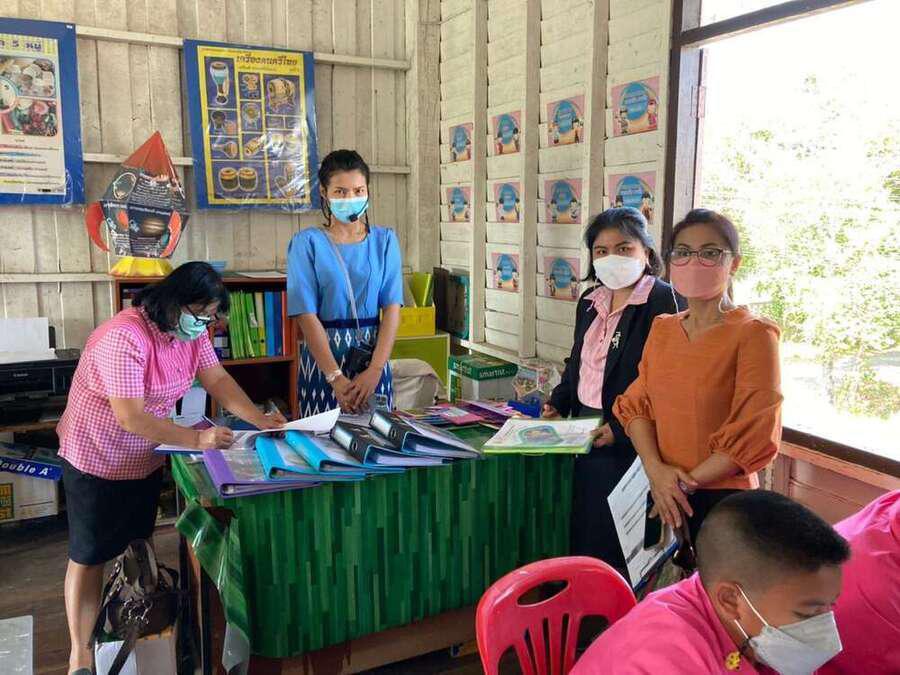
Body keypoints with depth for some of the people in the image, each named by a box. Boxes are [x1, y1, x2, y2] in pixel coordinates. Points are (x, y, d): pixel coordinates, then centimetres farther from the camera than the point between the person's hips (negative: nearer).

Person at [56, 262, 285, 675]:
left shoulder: (191, 331, -6)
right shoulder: (124, 338, -31)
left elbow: (217, 379, -7)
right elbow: (130, 416, -34)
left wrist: (259, 419, -20)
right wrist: (194, 439, -40)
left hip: (146, 456, 8)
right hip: (97, 458, -7)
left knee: (137, 544, 20)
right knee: (89, 557, 4)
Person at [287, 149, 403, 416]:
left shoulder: (384, 240, 4)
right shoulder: (307, 243, -2)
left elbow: (392, 307, -3)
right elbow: (307, 314, -9)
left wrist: (374, 370, -14)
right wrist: (336, 378, -18)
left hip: (373, 356, 2)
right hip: (323, 357, -2)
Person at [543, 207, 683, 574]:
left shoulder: (664, 302, -14)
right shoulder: (590, 301, 12)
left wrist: (621, 428, -21)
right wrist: (559, 403, 8)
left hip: (626, 444, -8)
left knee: (613, 549, 2)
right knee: (579, 536, 16)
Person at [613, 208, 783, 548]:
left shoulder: (753, 334, -12)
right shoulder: (661, 329, 7)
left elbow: (754, 436, -16)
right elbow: (636, 404, 4)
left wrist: (686, 483, -13)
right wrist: (656, 469, -12)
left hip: (723, 498, -5)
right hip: (662, 499, 5)